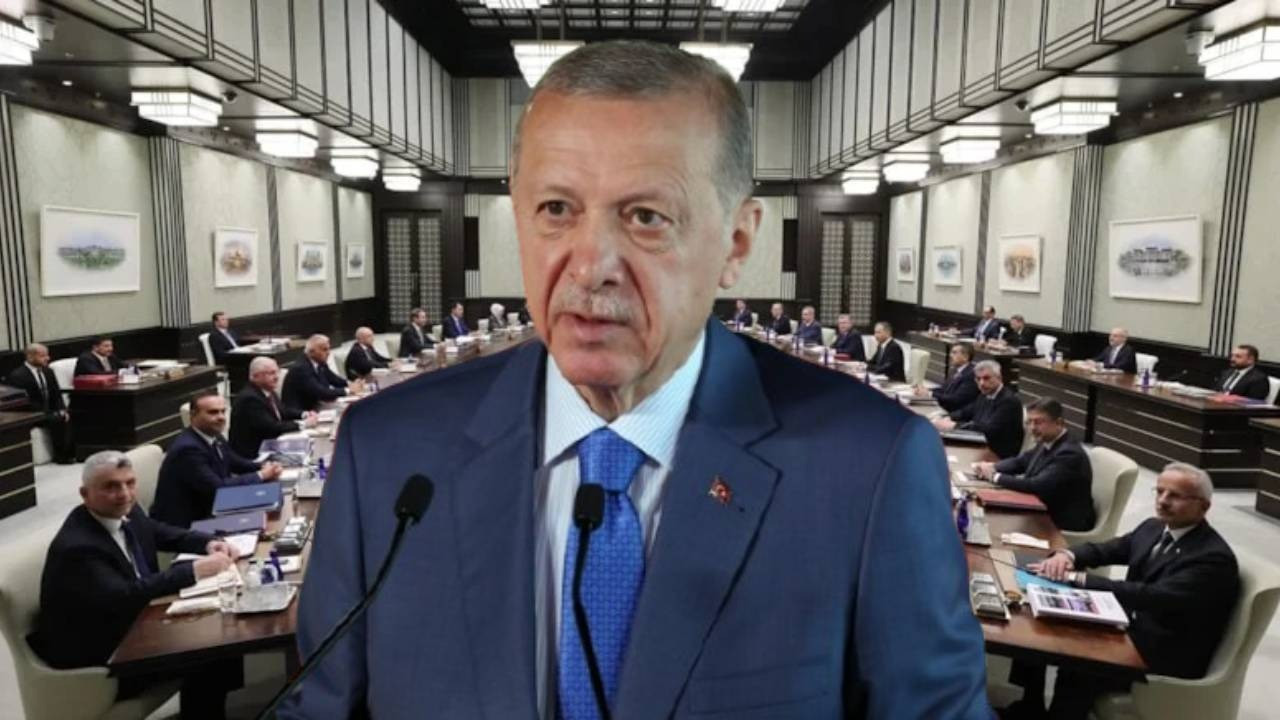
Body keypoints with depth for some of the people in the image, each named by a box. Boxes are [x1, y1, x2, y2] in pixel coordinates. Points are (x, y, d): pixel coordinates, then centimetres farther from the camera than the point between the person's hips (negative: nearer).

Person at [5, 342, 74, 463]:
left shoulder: (48, 372, 9)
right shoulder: (17, 376, -13)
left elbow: (56, 395, 12)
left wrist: (62, 410, -7)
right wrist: (50, 414, -24)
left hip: (50, 411, 7)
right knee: (56, 420, -30)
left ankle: (72, 451, -8)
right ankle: (60, 455, -18)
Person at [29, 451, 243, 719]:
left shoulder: (125, 513, -5)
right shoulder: (76, 547, -28)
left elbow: (164, 534, 13)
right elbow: (123, 597, -38)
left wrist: (209, 544, -5)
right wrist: (194, 570, -37)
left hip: (133, 622, 8)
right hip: (95, 656, -8)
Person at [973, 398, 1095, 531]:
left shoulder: (1069, 453, -25)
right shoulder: (1047, 442, 1)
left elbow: (1037, 485, -32)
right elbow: (1020, 461, 13)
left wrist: (996, 476, -24)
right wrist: (992, 467, -7)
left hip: (1064, 523, -7)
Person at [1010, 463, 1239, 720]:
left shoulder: (1214, 557, -19)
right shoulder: (1153, 528, 7)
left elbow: (1153, 597, -30)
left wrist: (1078, 577, -31)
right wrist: (1067, 555, -13)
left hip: (1166, 656, -8)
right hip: (1129, 628, 8)